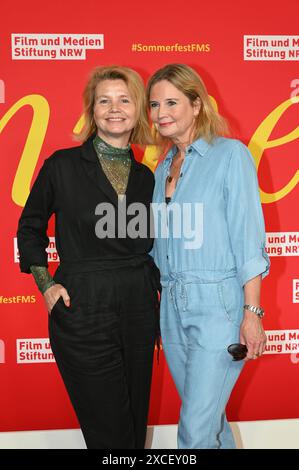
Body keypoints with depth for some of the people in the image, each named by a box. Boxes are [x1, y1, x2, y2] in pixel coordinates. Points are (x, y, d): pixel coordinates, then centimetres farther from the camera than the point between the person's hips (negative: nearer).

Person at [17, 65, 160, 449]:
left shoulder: (146, 178, 8)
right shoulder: (63, 166, -4)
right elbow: (29, 227, 7)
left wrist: (160, 305, 8)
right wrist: (46, 285, -2)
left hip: (138, 313, 4)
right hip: (83, 313, -4)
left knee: (137, 427, 14)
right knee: (111, 433, 2)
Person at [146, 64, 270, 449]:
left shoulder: (230, 154, -6)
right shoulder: (162, 169, 13)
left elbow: (248, 238, -11)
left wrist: (252, 312, -15)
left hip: (218, 304, -6)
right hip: (173, 305, 7)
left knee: (196, 430, -5)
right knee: (206, 414, 16)